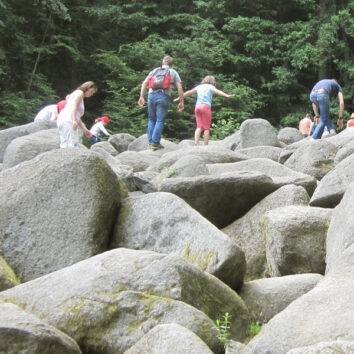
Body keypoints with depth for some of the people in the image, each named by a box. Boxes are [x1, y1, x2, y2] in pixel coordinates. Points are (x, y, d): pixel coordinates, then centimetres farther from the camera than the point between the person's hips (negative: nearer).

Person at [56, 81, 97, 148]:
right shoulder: (80, 92, 5)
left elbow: (78, 117, 29)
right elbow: (73, 105, -13)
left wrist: (84, 129, 27)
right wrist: (75, 120, -23)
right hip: (68, 120, -9)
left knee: (64, 146, 5)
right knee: (73, 145, -16)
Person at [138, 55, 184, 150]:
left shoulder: (155, 70, 20)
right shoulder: (173, 72, 15)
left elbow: (144, 83, 10)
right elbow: (179, 88, 5)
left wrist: (142, 97, 10)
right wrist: (181, 102, 7)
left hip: (152, 95, 2)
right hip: (164, 96, -2)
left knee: (151, 119, 12)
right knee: (160, 120, -1)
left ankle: (151, 141, 8)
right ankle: (155, 142, -7)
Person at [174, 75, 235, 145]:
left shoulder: (198, 87, 21)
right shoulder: (210, 87, 8)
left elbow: (188, 92, 25)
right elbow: (217, 91, -11)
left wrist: (179, 98, 35)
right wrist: (227, 95, -23)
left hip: (197, 106, 4)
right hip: (206, 106, -4)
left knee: (199, 127, 3)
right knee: (206, 128, -1)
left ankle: (196, 143, -13)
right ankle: (206, 145, -6)